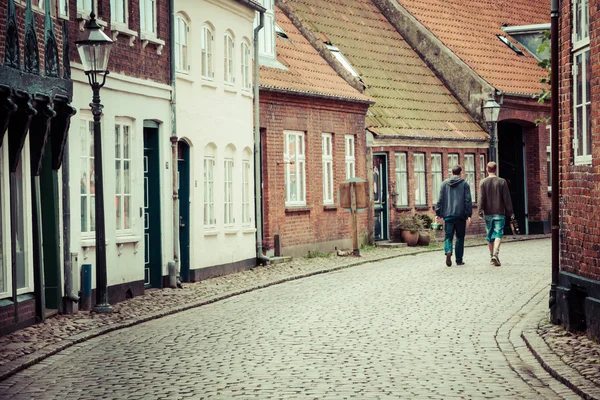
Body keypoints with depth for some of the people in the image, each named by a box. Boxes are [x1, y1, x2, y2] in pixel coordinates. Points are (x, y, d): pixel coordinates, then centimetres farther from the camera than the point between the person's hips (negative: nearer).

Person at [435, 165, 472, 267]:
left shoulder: (444, 183, 7)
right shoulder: (464, 184, 2)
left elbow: (440, 199, 5)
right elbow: (468, 200, -3)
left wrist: (438, 213, 8)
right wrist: (468, 215, -4)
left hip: (448, 215, 1)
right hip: (460, 215, -1)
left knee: (448, 236, 5)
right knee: (460, 237, 9)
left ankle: (448, 251, -24)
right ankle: (459, 260, 10)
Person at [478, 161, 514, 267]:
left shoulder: (483, 183, 0)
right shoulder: (502, 182, -2)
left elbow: (481, 199, -6)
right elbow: (507, 198, 0)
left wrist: (480, 211, -6)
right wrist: (510, 212, 5)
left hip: (488, 213, 2)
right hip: (499, 213, -2)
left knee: (489, 236, 12)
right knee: (498, 234, -6)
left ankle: (492, 256, 20)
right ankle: (495, 255, -25)